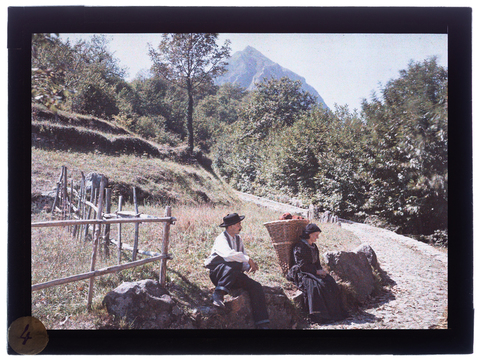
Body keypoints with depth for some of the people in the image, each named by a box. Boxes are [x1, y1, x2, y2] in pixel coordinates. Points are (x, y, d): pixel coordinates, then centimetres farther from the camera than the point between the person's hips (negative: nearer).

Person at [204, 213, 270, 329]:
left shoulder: (238, 239, 16)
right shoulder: (221, 239, -8)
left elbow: (243, 262, 19)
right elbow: (229, 254, -30)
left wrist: (250, 266, -4)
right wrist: (249, 259, -25)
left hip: (234, 276, 7)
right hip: (217, 272, -7)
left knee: (256, 287, -14)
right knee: (234, 265, -38)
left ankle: (262, 324, -16)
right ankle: (218, 295, -38)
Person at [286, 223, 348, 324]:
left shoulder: (314, 247, 17)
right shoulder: (299, 247, -9)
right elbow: (302, 265, -14)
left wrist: (321, 270, -1)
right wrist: (316, 271, -16)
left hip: (313, 272, 8)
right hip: (301, 274, -8)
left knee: (330, 282, -16)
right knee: (314, 285, -34)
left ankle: (334, 313, -16)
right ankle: (319, 315, -31)